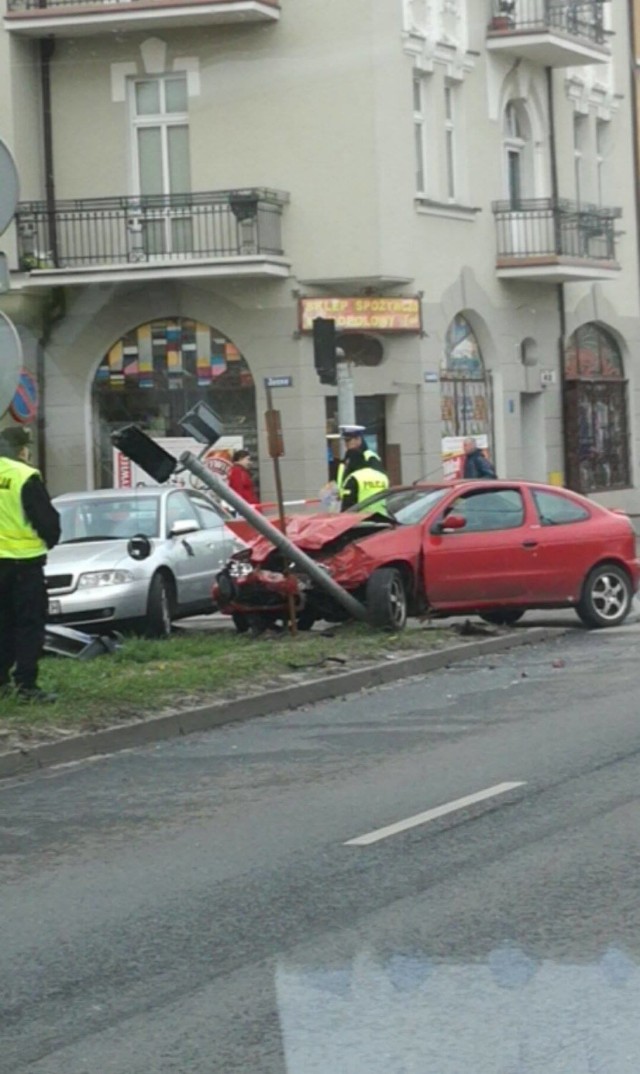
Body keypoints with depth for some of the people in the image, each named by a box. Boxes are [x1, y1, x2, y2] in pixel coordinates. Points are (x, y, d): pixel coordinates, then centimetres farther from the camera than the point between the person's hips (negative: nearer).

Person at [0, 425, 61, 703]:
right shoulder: (26, 477, -15)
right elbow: (47, 519, -11)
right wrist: (50, 540, 10)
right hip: (24, 560, -6)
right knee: (30, 623, -1)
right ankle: (26, 684, -5)